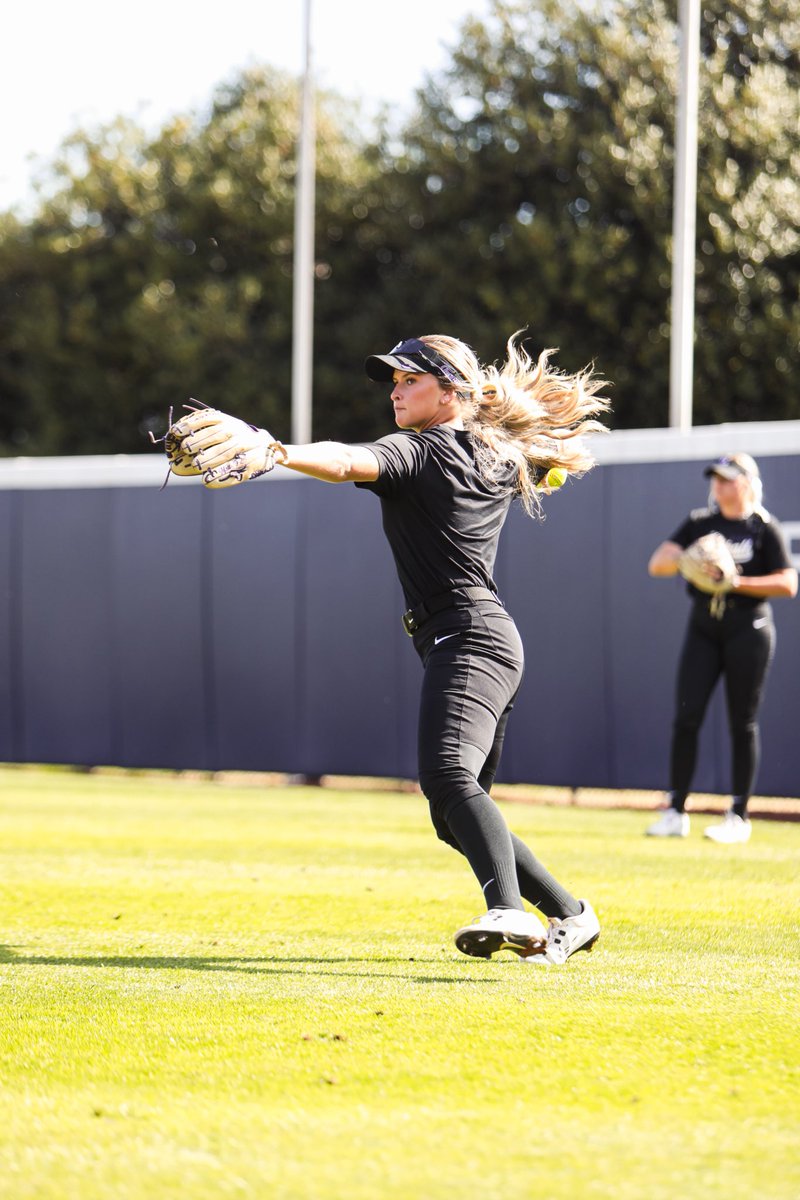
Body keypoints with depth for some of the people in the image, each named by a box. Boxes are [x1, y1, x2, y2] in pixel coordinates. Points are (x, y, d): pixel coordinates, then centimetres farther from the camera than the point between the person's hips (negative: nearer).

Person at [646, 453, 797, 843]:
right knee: (686, 718, -3)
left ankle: (739, 816, 6)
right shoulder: (699, 523, 8)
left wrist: (738, 582, -19)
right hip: (703, 628, 4)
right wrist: (681, 560, -22)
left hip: (748, 630, -4)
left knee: (742, 723, -1)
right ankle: (675, 812, 1)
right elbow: (656, 564, 0)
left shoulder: (764, 529, -3)